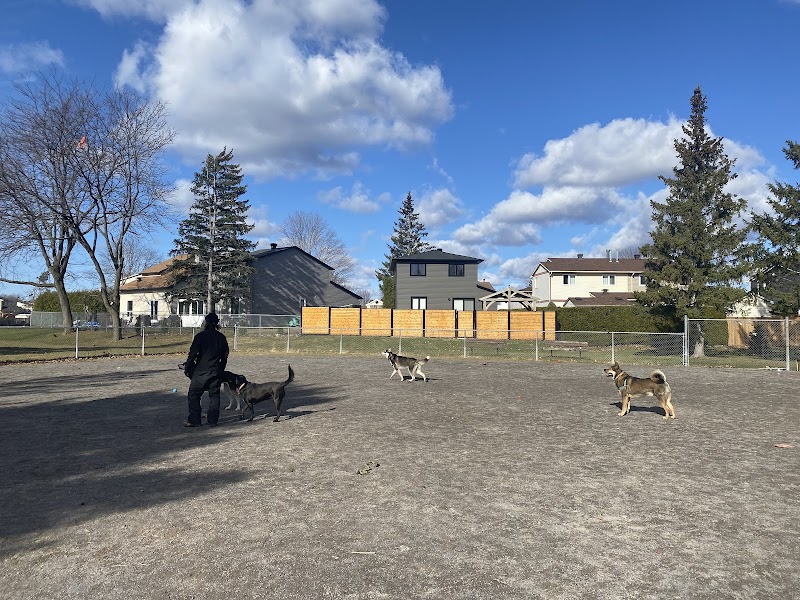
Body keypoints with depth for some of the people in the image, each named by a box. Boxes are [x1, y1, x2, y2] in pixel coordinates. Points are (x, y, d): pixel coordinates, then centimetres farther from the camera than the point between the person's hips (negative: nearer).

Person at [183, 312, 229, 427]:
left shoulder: (200, 336, -9)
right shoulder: (221, 337, 5)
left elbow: (193, 353, -11)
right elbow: (225, 356, 12)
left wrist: (187, 368, -1)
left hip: (201, 371, -4)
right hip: (216, 372, 4)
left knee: (194, 395, 4)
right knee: (214, 395, 10)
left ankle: (194, 420, 1)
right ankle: (213, 420, 10)